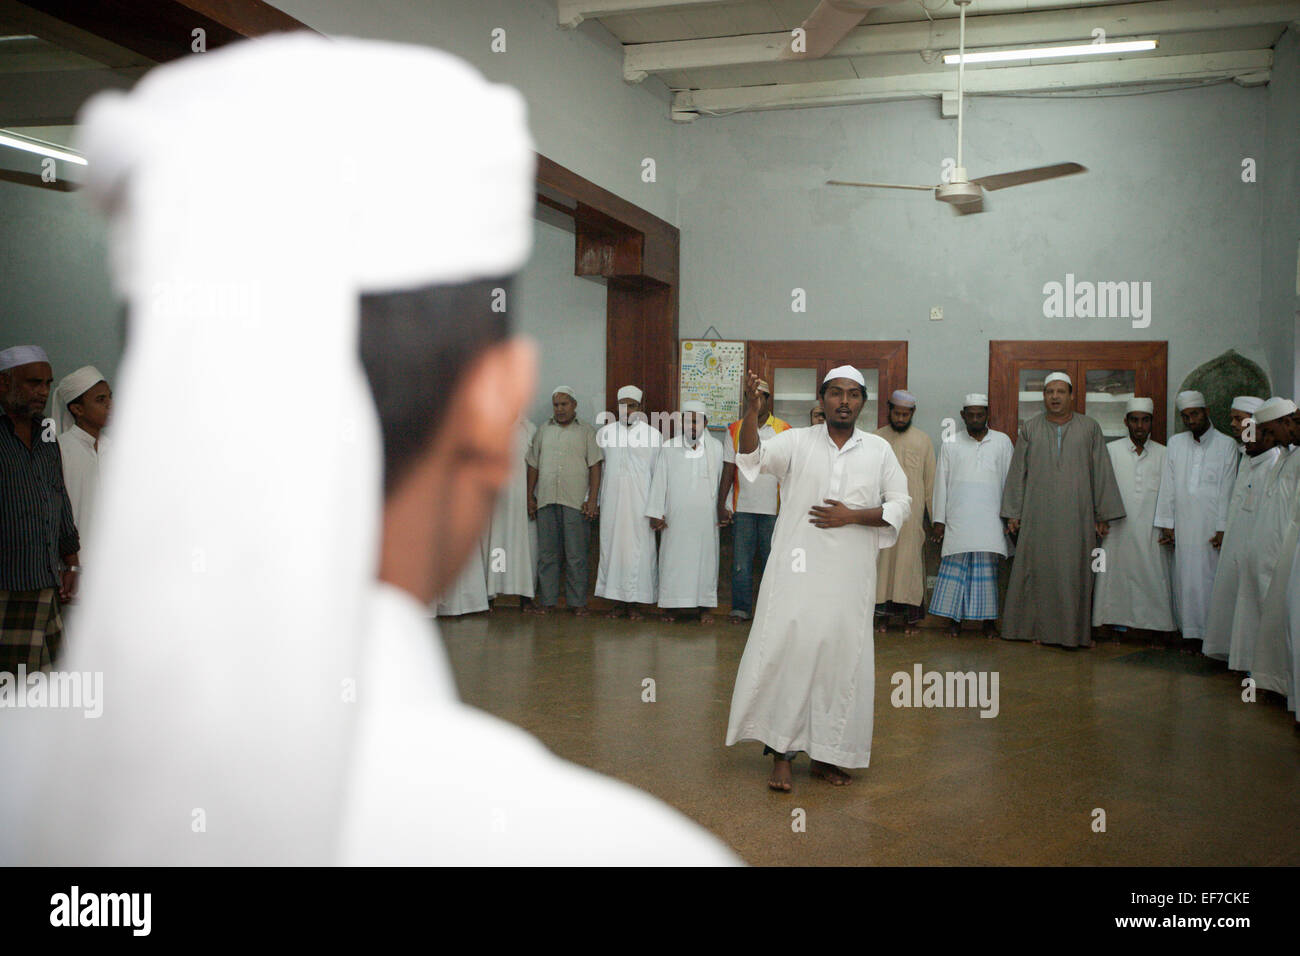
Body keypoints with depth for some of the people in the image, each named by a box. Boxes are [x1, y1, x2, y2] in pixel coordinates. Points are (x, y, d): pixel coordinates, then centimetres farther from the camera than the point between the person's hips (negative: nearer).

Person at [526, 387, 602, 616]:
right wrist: (530, 497, 9)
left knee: (576, 555, -1)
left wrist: (592, 500, -8)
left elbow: (595, 466, 0)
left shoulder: (586, 432, 6)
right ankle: (546, 600, 12)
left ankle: (577, 602, 6)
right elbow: (533, 466, 16)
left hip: (576, 502, -3)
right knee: (547, 553, 5)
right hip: (546, 501, 3)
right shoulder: (543, 431, 15)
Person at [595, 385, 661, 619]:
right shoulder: (604, 432, 8)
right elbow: (596, 468, 13)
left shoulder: (653, 435, 2)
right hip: (611, 501, 2)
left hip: (640, 503, -2)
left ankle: (634, 602, 7)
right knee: (611, 545, 4)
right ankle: (617, 601, 13)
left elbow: (659, 473, 3)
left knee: (638, 548, -2)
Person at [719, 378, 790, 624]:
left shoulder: (783, 430, 2)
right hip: (742, 507, 1)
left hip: (773, 508, -1)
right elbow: (728, 470, 5)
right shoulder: (735, 430, 6)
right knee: (741, 560, 4)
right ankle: (741, 608, 13)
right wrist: (721, 505, -1)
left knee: (771, 560, 6)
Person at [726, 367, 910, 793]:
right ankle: (781, 751, 8)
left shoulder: (879, 450, 9)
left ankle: (827, 755, 20)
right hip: (797, 569, -2)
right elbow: (752, 457, -12)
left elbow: (901, 505, 7)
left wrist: (852, 516, -8)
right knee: (786, 652, -4)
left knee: (841, 658, 6)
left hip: (849, 576, 2)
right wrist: (752, 413, -29)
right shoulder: (797, 441, 4)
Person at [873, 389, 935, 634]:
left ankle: (911, 616, 4)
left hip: (912, 511, -1)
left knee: (909, 559, -1)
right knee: (882, 558, 0)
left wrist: (935, 516, 6)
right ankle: (882, 613, 6)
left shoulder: (923, 440, 8)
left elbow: (931, 481, 9)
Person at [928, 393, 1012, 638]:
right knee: (955, 569, -1)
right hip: (957, 519, 0)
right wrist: (939, 520, 3)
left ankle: (989, 620, 8)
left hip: (989, 521, 0)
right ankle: (955, 618, 6)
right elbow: (941, 482, 7)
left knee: (987, 569, 1)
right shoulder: (950, 444, 9)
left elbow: (1009, 480, 9)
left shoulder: (1002, 442, 9)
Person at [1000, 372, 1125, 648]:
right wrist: (1013, 513, 2)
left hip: (1076, 516, 0)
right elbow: (1017, 472, 6)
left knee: (1076, 571, 2)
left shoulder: (1090, 428, 5)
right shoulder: (1030, 429, 6)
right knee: (1038, 568, 1)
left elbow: (1102, 473, 5)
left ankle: (1077, 630, 11)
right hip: (1038, 516, 0)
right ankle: (1038, 628, 10)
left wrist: (1104, 516, 1)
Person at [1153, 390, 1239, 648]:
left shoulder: (1226, 445, 2)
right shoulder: (1175, 443, 10)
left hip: (1211, 526, -2)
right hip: (1183, 527, 3)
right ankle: (1189, 630, 11)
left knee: (1210, 577, -3)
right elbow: (1168, 486, 9)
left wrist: (1222, 528, -7)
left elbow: (1227, 491, -1)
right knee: (1184, 577, 3)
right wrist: (1167, 524, 4)